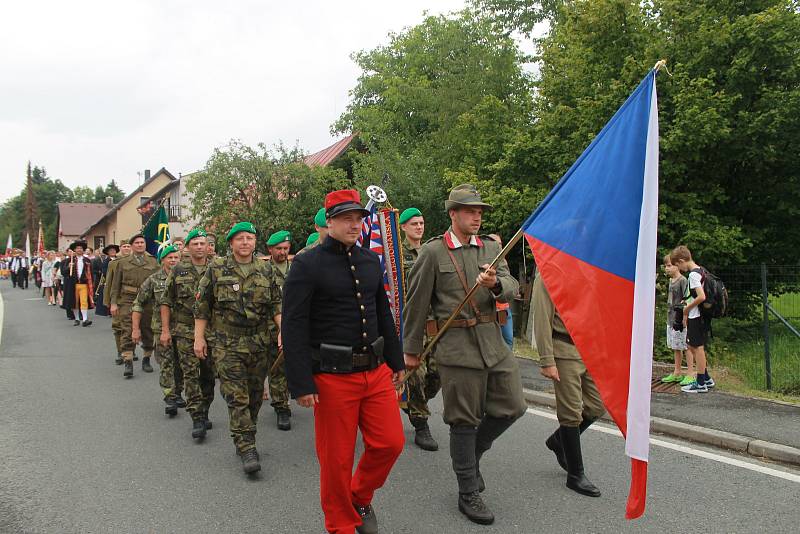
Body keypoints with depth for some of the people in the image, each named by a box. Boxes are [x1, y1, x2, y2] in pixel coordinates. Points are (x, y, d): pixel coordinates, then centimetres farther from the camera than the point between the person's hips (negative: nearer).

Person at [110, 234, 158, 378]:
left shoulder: (153, 262, 9)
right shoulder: (123, 262, 10)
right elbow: (116, 284, 7)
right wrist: (113, 302, -1)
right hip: (128, 301, -1)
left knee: (148, 332, 8)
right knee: (127, 332, -8)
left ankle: (146, 359, 22)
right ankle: (128, 363, -9)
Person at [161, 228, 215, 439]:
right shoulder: (179, 270, 2)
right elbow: (166, 302, 5)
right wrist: (165, 330, 0)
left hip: (211, 331, 2)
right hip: (185, 331, -1)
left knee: (208, 374, 9)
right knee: (190, 374, -7)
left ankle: (204, 413, 24)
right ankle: (197, 419, -6)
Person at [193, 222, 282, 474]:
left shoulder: (266, 271, 7)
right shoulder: (217, 269, 0)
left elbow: (276, 305, 8)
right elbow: (202, 306, 3)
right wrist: (199, 338, -1)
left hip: (260, 343, 3)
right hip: (228, 344, -3)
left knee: (255, 395, 12)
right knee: (237, 397, -8)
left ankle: (244, 440, 29)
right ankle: (247, 448, -6)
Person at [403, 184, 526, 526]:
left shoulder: (491, 248, 10)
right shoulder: (433, 252, -5)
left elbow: (512, 289, 1)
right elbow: (415, 304, -1)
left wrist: (495, 284, -23)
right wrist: (411, 349, 3)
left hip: (493, 342, 5)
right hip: (457, 346, -5)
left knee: (512, 407, 7)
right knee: (464, 419, 3)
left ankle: (472, 453, 32)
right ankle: (468, 493, 18)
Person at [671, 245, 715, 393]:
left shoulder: (693, 274, -18)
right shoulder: (701, 270, 11)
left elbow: (701, 297, -27)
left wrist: (686, 309, -13)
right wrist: (687, 312, 15)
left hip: (696, 317, -9)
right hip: (700, 316, 9)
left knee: (698, 347, 0)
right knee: (691, 345, 18)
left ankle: (701, 383, 9)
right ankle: (706, 378, 25)